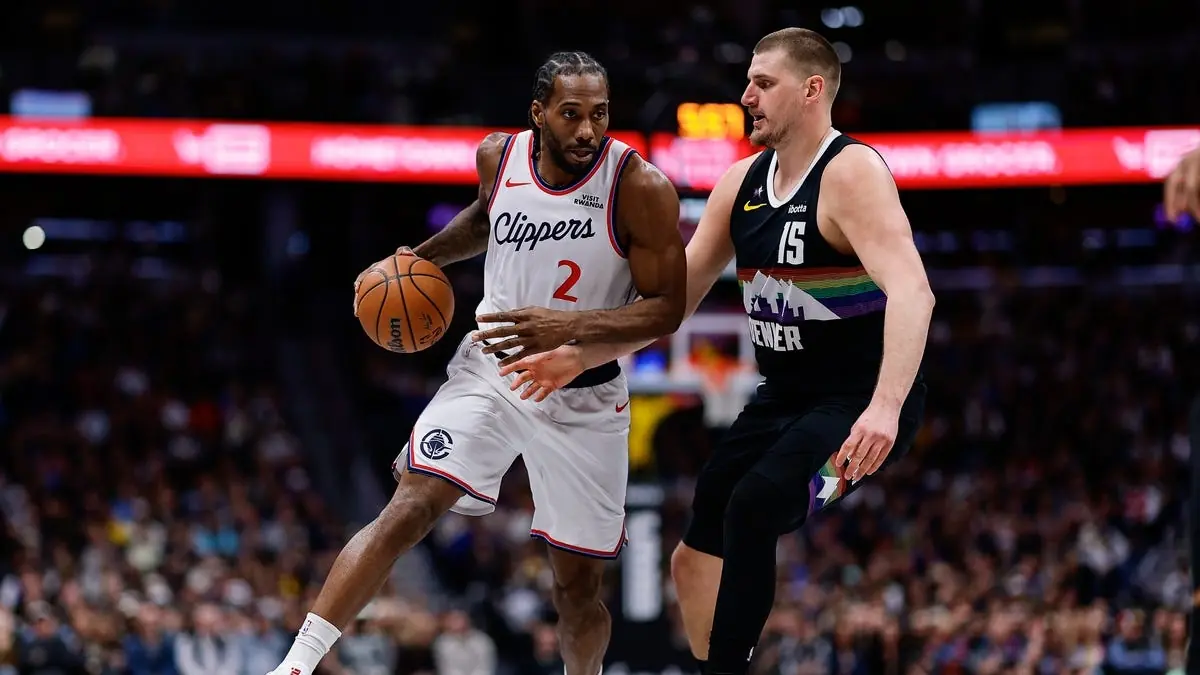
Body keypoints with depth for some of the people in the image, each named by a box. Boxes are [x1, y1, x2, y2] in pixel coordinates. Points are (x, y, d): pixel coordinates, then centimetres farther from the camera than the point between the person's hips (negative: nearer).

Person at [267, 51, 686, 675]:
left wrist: (569, 327, -30)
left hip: (584, 397, -1)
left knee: (577, 592, 6)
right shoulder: (499, 156, -4)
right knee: (408, 509, -19)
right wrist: (424, 256, 6)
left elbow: (666, 309, -17)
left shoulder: (640, 188, -17)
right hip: (490, 371, 2)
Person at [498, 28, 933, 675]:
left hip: (860, 403, -9)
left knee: (752, 508, -29)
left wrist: (885, 407, -44)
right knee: (695, 558, 9)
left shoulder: (852, 172, -18)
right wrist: (579, 355, 6)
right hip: (783, 397, 9)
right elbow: (672, 298, 15)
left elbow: (911, 293, -32)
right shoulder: (741, 183, 6)